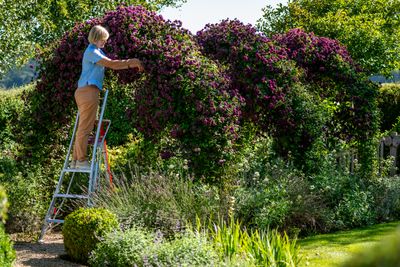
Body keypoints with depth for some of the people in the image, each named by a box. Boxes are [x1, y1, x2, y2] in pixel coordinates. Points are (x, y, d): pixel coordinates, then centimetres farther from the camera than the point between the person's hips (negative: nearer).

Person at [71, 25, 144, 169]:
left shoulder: (96, 51, 22)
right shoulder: (92, 52, -10)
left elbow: (110, 64, 19)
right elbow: (111, 63, -15)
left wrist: (130, 64, 11)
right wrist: (130, 62, -8)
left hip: (84, 91, 10)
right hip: (88, 91, -10)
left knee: (83, 127, 11)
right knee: (85, 127, -8)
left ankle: (76, 160, 13)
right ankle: (81, 160, -5)